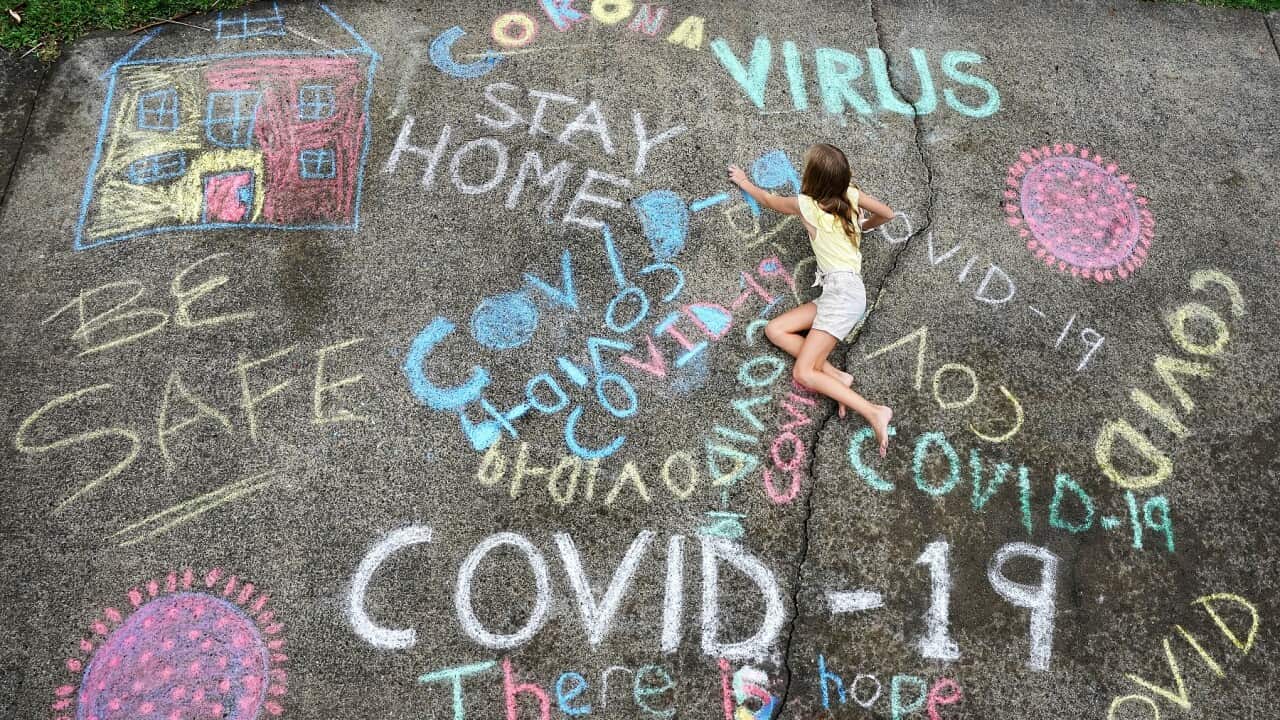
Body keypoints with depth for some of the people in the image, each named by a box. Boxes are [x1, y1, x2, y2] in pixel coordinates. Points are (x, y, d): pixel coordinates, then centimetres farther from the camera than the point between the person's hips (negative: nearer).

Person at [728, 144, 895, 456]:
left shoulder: (807, 205, -7)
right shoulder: (850, 193, 9)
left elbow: (768, 200, 13)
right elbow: (887, 213, 22)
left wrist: (744, 182, 31)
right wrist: (863, 226, 41)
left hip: (842, 292, -8)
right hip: (840, 292, 8)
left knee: (803, 374, -12)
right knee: (774, 330, 6)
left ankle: (875, 413, -17)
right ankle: (836, 376, -2)